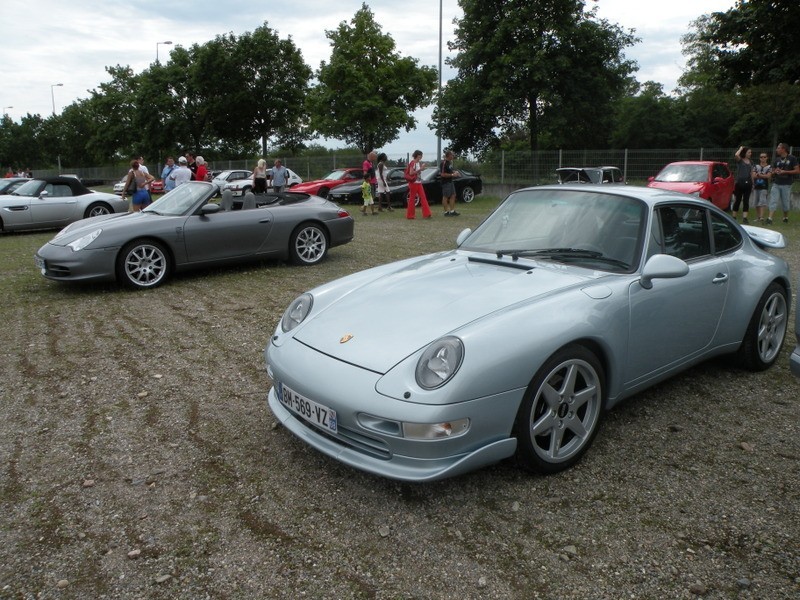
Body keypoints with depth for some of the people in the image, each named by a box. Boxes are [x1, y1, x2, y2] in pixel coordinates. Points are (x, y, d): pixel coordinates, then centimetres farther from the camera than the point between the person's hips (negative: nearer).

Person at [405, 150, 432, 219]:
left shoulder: (419, 163, 12)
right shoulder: (412, 163, -12)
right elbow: (411, 173, -18)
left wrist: (421, 168, 5)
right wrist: (420, 169, -20)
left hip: (419, 183, 8)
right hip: (413, 182, -8)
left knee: (423, 197, 1)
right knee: (412, 198, 0)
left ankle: (426, 214, -1)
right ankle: (410, 215, 8)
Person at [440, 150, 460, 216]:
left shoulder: (450, 162, 13)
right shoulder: (443, 163, -17)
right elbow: (443, 174, -23)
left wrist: (454, 172, 7)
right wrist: (452, 175, -20)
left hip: (450, 182, 10)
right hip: (445, 183, -10)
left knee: (453, 196, 9)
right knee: (445, 197, -2)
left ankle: (452, 211, 14)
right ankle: (446, 212, 4)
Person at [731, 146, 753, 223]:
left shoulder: (750, 162, 15)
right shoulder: (739, 160, -1)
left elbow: (751, 173, 18)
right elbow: (736, 155, -25)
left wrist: (753, 184, 15)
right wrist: (740, 148, -6)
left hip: (748, 183, 5)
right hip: (740, 182, -5)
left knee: (746, 201, 1)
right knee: (737, 200, 1)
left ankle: (744, 218, -1)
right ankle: (734, 217, 10)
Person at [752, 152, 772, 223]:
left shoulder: (769, 167, 3)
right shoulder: (756, 166, 10)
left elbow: (768, 176, -10)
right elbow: (753, 176, -2)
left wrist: (758, 175, -10)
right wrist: (763, 175, -13)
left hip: (764, 187, -4)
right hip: (756, 187, 4)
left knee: (762, 202, -14)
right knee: (756, 203, 8)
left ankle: (761, 217, -22)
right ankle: (757, 217, 17)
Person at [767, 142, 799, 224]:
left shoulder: (792, 158, -3)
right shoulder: (777, 160, 11)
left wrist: (785, 172, -16)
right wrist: (775, 172, -4)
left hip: (786, 185, -3)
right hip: (776, 184, 4)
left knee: (785, 203, 4)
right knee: (773, 201, -7)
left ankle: (786, 217, 22)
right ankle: (769, 218, -14)